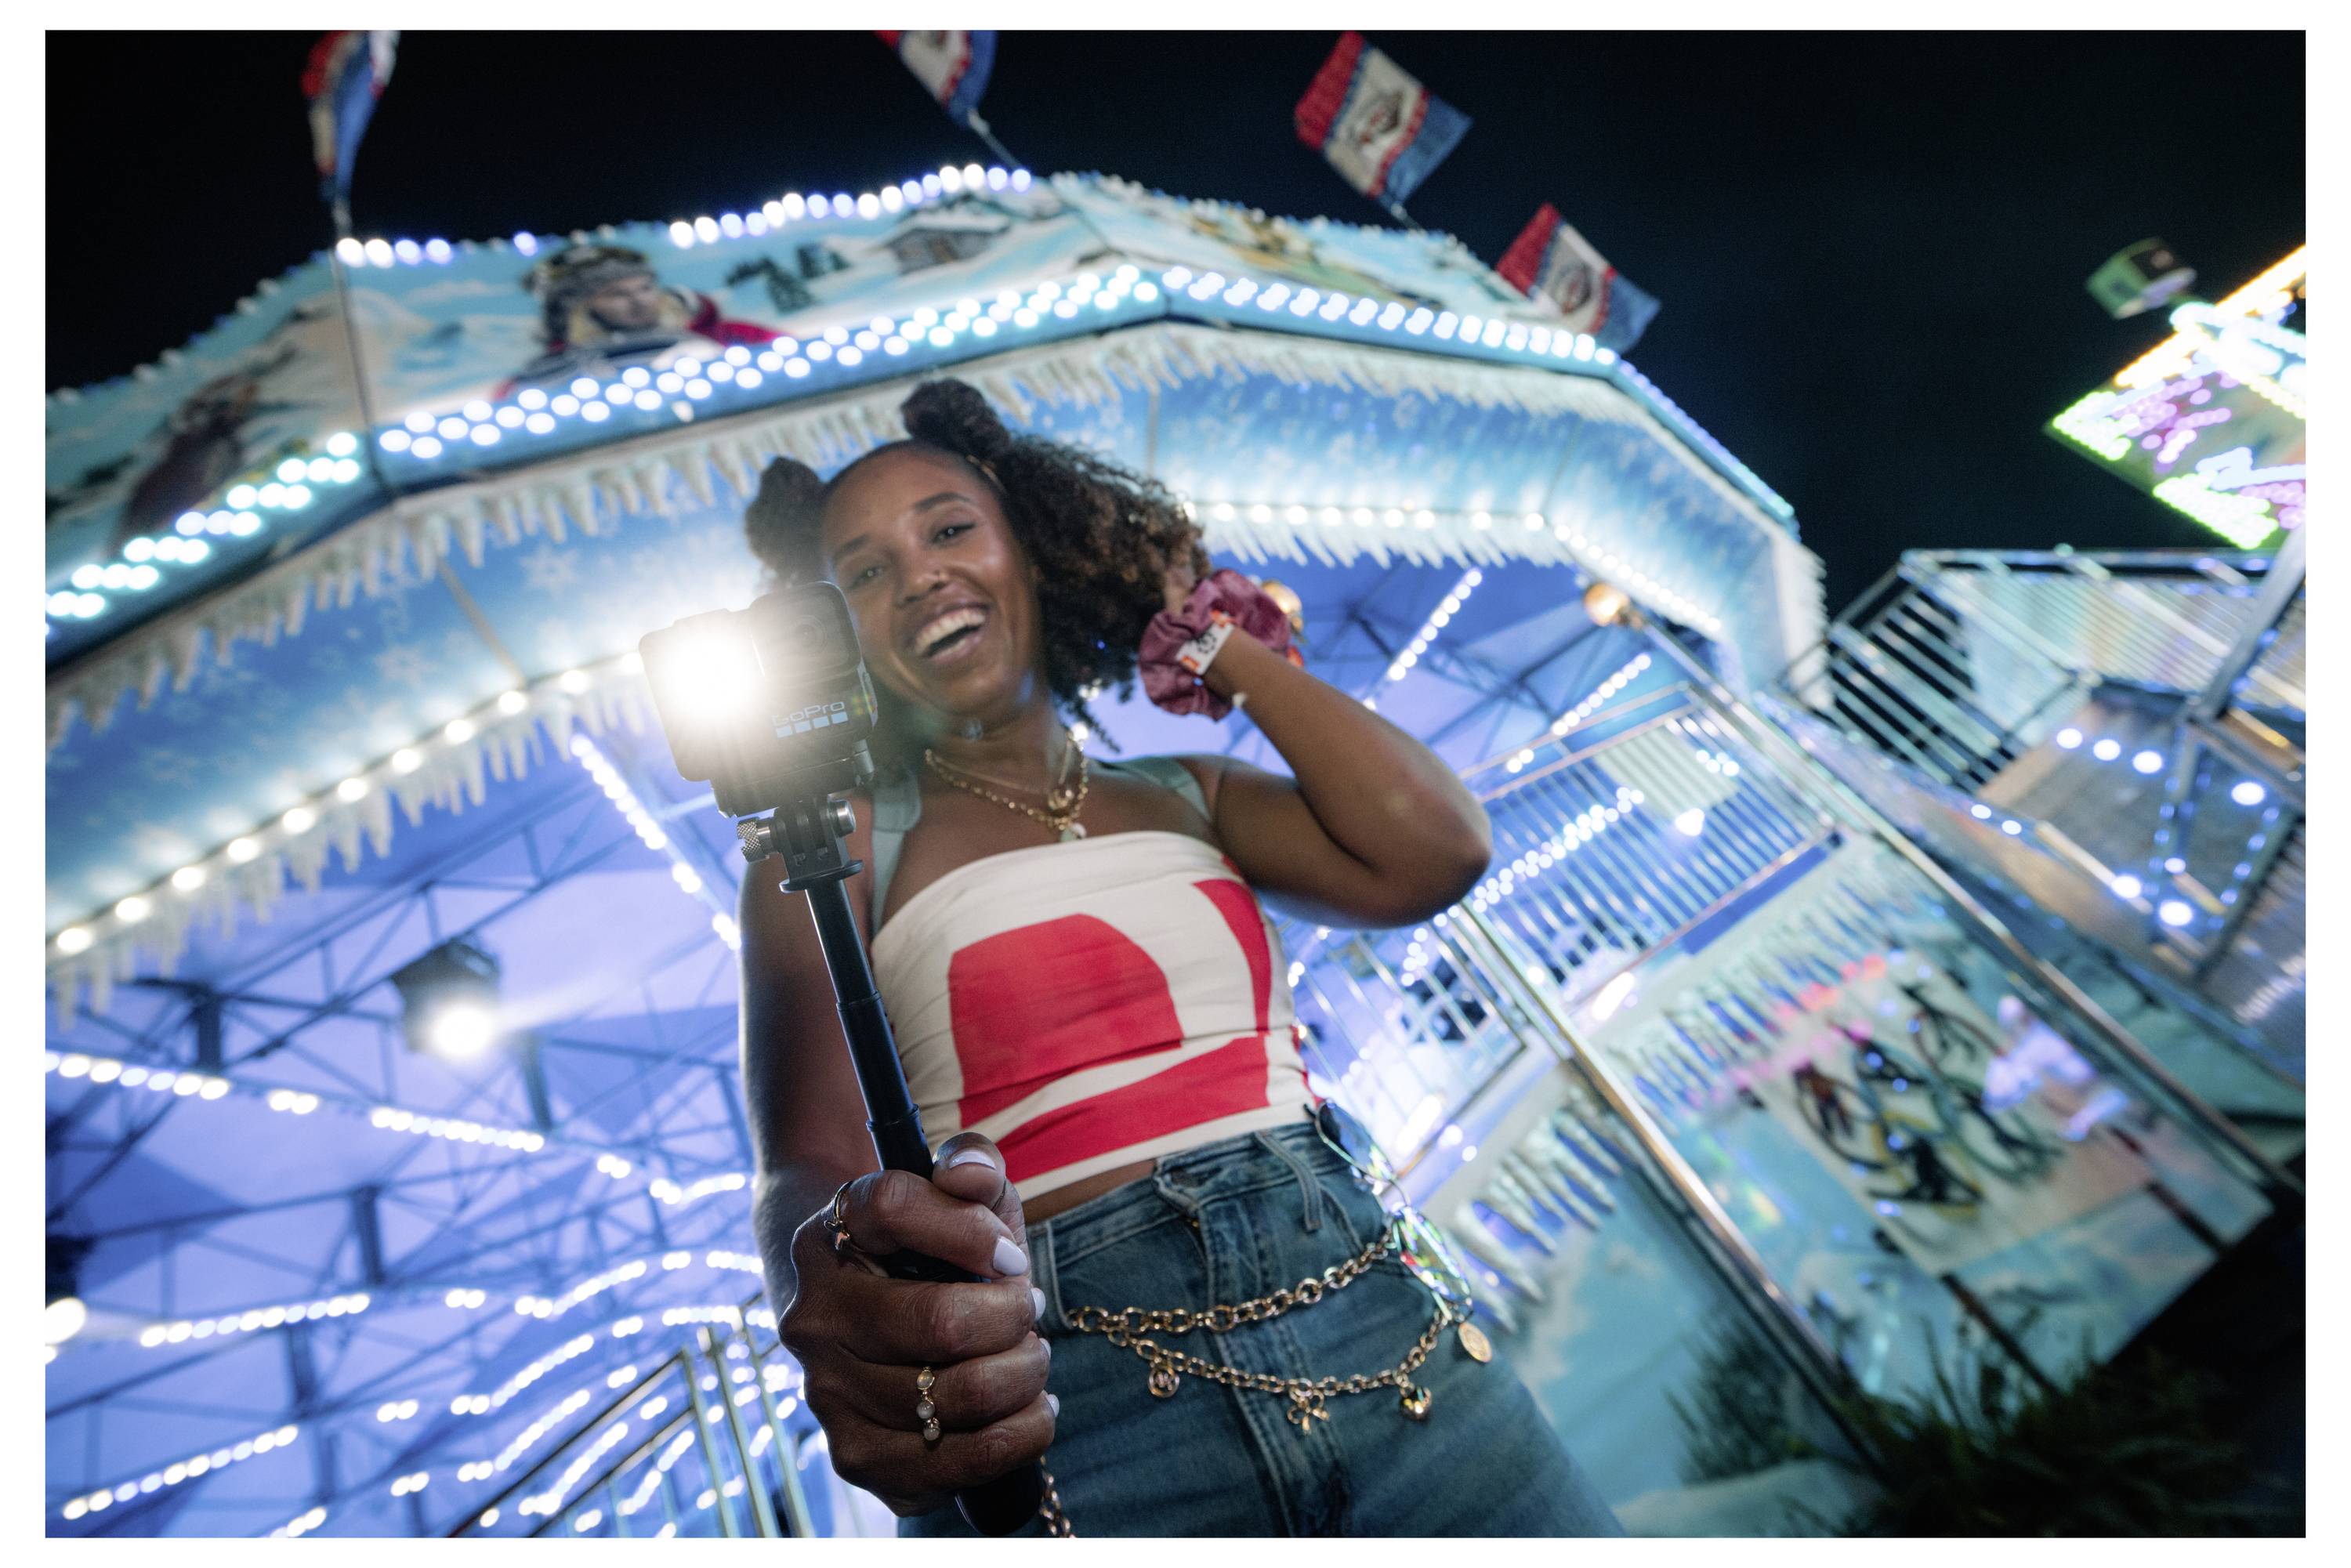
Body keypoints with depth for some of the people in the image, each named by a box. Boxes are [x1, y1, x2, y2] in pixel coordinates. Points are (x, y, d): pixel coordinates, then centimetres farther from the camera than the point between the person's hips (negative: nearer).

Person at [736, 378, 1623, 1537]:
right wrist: (840, 1300, -34)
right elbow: (802, 1161, -9)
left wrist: (1218, 642, 7)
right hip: (1057, 1397, -3)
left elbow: (1432, 850, -4)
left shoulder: (1189, 798, 13)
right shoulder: (838, 837, 3)